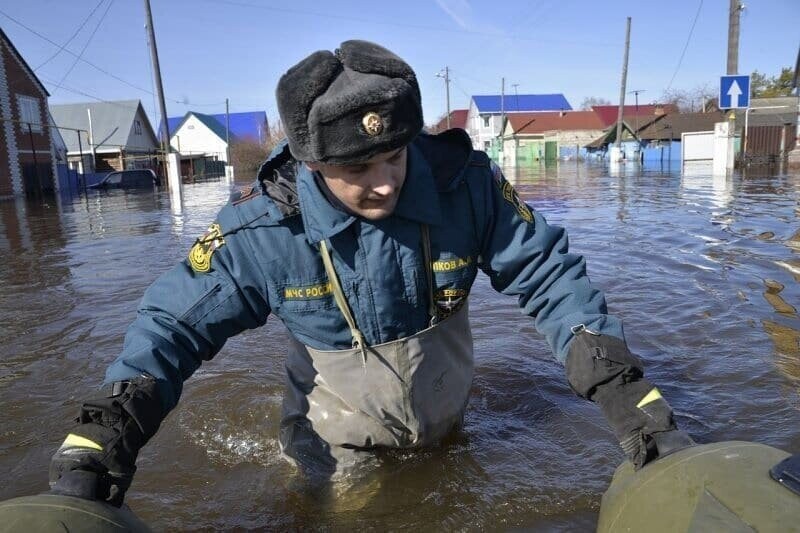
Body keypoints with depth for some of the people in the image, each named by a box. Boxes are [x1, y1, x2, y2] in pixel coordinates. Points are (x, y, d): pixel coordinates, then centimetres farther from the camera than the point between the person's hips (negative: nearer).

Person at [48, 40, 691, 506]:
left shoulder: (466, 184, -27)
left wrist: (632, 400, -27)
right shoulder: (262, 227, -29)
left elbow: (551, 277, -20)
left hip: (445, 411, 2)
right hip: (339, 436, -1)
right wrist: (91, 453, -32)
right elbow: (174, 325, -21)